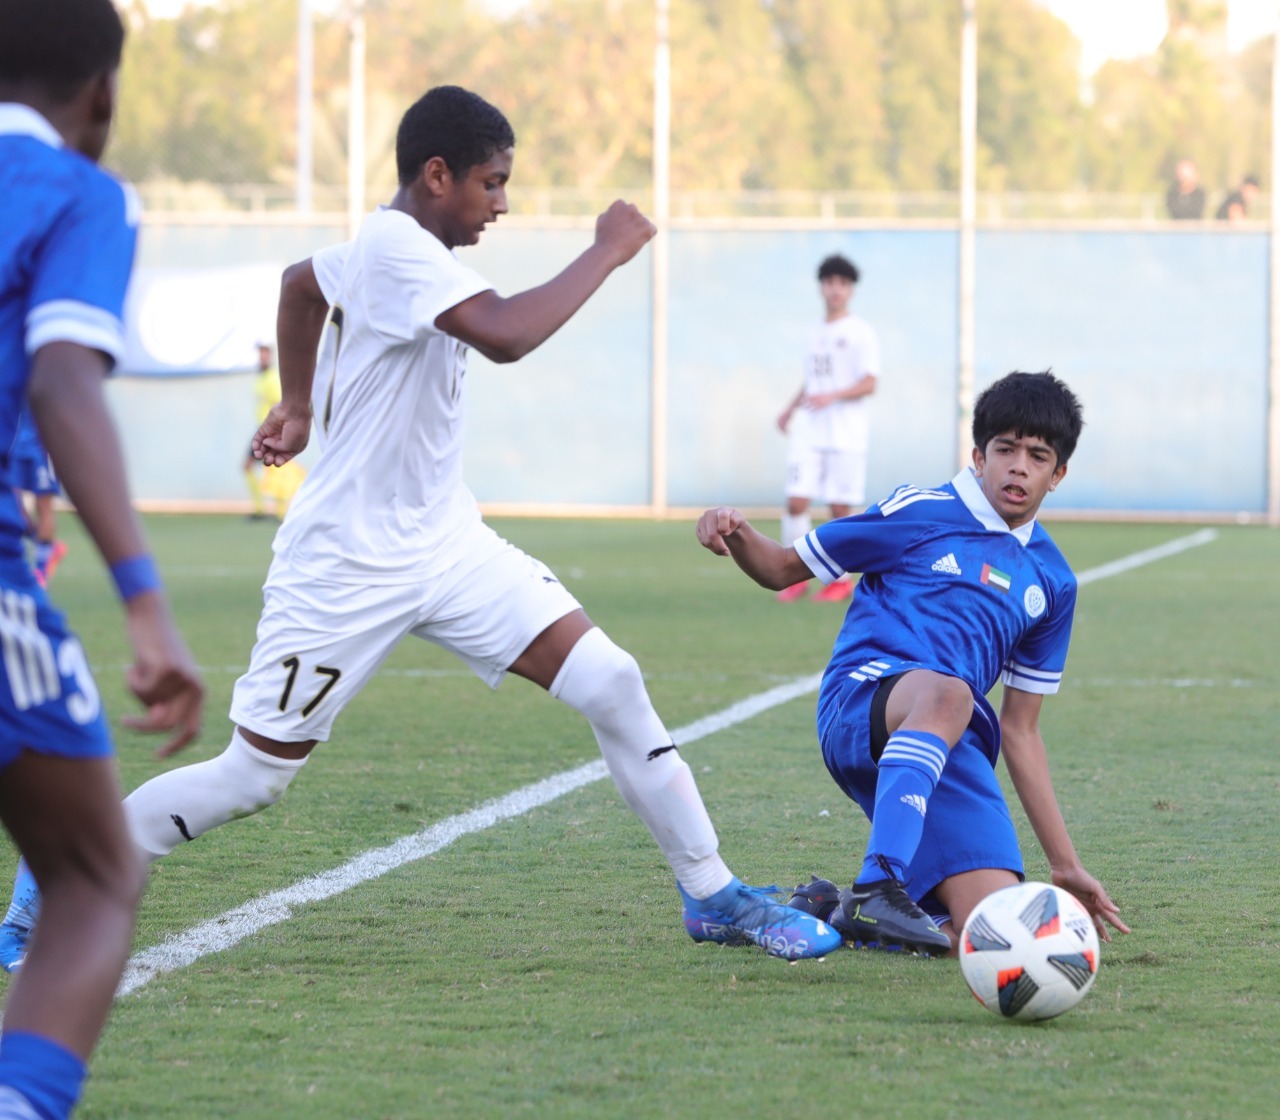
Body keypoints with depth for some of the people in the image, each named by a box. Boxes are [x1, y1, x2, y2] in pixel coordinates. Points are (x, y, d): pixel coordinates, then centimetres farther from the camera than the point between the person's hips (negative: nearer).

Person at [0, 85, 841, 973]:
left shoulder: (383, 248, 9)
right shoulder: (397, 249, -21)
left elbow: (303, 282, 31)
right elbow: (504, 335, -37)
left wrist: (299, 409, 33)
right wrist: (606, 252, -28)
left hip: (446, 544, 9)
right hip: (347, 566, -9)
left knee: (611, 683, -6)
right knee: (251, 780, -1)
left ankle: (714, 897, 1)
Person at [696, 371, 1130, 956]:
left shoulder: (1051, 582, 20)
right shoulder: (919, 514, 8)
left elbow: (1019, 730, 23)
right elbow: (785, 567, 14)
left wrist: (1065, 865, 20)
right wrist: (737, 535, -11)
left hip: (955, 751, 5)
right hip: (862, 700, -5)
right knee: (947, 693, -42)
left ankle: (831, 910, 6)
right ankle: (877, 888, -48)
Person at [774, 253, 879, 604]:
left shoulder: (860, 332, -3)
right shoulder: (815, 333, 16)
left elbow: (869, 384, -11)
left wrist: (831, 396, -23)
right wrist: (791, 409, 16)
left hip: (847, 433, -5)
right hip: (809, 431, 5)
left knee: (840, 507, -2)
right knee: (796, 502, -6)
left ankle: (841, 579, 11)